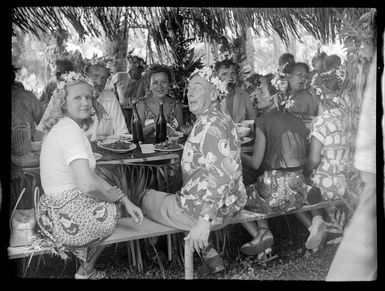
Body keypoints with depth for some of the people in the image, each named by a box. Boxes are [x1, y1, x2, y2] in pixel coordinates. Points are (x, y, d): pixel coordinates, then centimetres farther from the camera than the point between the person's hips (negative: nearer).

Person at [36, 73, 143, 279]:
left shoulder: (63, 127, 10)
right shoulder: (70, 130, -23)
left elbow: (90, 175, 11)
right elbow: (88, 185, -32)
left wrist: (124, 199, 5)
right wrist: (115, 196, -11)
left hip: (55, 206, 10)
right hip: (65, 219, -9)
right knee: (113, 211, 15)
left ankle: (86, 268, 38)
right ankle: (86, 272, 35)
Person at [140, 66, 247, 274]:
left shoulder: (208, 125, -20)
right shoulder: (222, 120, 11)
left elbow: (223, 174, -30)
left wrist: (204, 220, -31)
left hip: (208, 207, -9)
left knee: (147, 199, 7)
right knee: (171, 197, 30)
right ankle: (206, 251, 18)